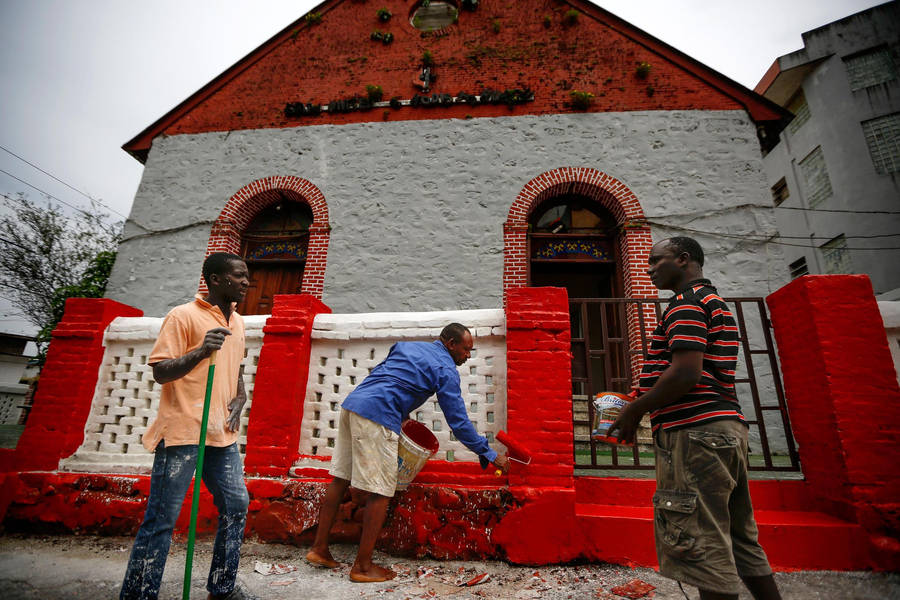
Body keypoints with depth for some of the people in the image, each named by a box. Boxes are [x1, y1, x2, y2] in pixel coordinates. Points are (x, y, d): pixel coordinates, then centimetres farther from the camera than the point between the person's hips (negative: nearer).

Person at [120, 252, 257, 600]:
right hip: (183, 431, -7)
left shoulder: (237, 322, 15)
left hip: (222, 433, 7)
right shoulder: (183, 316, -7)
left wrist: (239, 399, 8)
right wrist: (200, 352, -27)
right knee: (162, 518, 1)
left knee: (236, 505, 10)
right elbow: (160, 372, -10)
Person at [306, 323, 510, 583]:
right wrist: (490, 454, 7)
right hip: (377, 417, -9)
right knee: (380, 492, 2)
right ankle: (363, 566, 12)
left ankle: (319, 548, 27)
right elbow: (458, 421, -2)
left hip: (352, 404, 9)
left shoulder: (407, 346, 21)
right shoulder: (445, 370, 0)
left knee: (340, 479, 16)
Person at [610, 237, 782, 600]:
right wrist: (642, 403, 18)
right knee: (739, 540, 18)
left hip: (695, 433, -11)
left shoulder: (686, 302, -10)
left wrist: (633, 411, -11)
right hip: (725, 428, 11)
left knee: (704, 547, -3)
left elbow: (685, 373, -22)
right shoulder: (714, 302, 21)